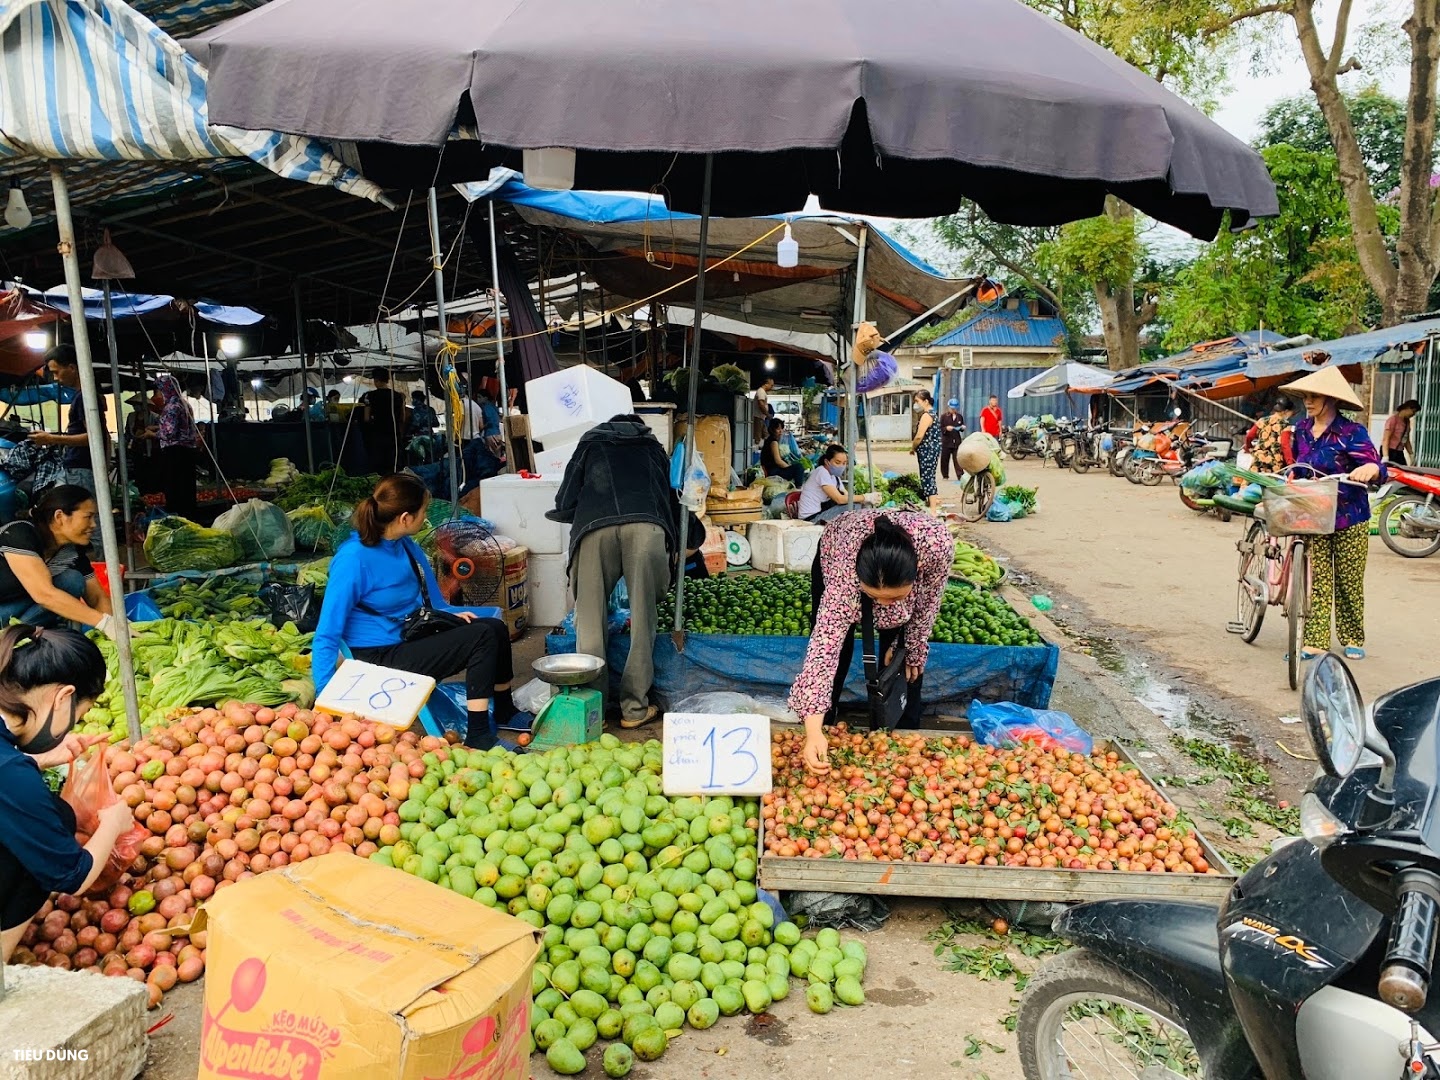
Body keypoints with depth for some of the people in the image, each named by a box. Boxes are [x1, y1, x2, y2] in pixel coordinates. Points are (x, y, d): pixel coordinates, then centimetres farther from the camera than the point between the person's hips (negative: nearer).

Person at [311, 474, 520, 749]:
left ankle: (504, 711, 27)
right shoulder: (354, 558, -23)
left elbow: (430, 598, 21)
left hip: (412, 637, 8)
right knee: (483, 638, -17)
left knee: (496, 629, 4)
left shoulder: (405, 545, 1)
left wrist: (451, 613, 4)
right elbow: (327, 635, -21)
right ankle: (477, 737, -11)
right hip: (382, 658, -8)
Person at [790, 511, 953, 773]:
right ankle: (822, 727, 21)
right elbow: (826, 640, -48)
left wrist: (911, 651, -7)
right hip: (837, 561, -1)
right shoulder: (845, 566, -46)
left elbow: (928, 603, -21)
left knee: (906, 659, -2)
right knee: (838, 646, -1)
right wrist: (813, 731, -55)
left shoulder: (937, 543, -42)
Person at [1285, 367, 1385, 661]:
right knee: (1316, 582, 1)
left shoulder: (1352, 432, -11)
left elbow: (1377, 467, -20)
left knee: (1349, 582, 8)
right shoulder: (1302, 429, 6)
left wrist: (1370, 469, -41)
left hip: (1349, 521, -4)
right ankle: (1314, 642, 2)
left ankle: (1352, 639, 24)